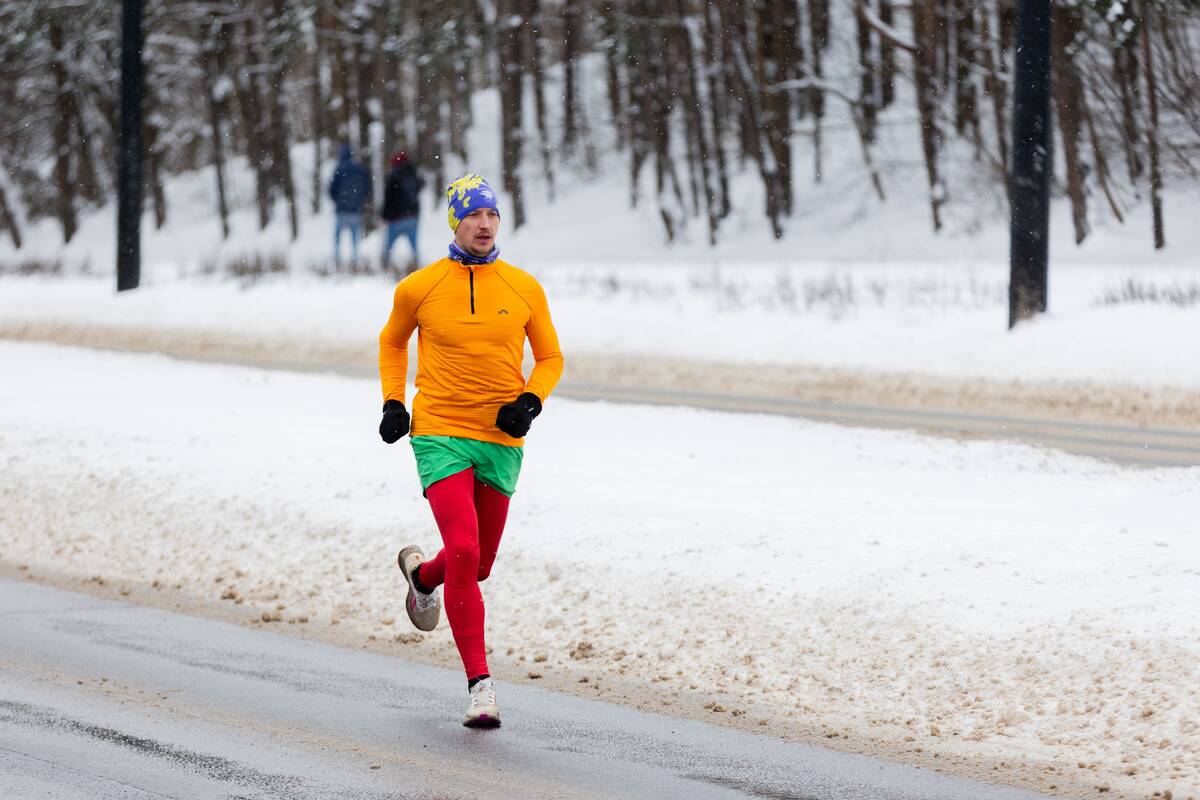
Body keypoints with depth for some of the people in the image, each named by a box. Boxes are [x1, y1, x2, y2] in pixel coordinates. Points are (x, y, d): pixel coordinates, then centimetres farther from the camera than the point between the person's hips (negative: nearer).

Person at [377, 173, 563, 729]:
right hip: (440, 434, -3)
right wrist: (392, 402, 4)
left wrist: (530, 401, -7)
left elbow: (550, 357, 12)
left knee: (479, 563, 14)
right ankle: (480, 683, -14)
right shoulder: (419, 288, -2)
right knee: (464, 551, -20)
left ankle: (421, 574, 51)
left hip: (502, 442, 3)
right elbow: (392, 342, 17)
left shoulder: (524, 288, 2)